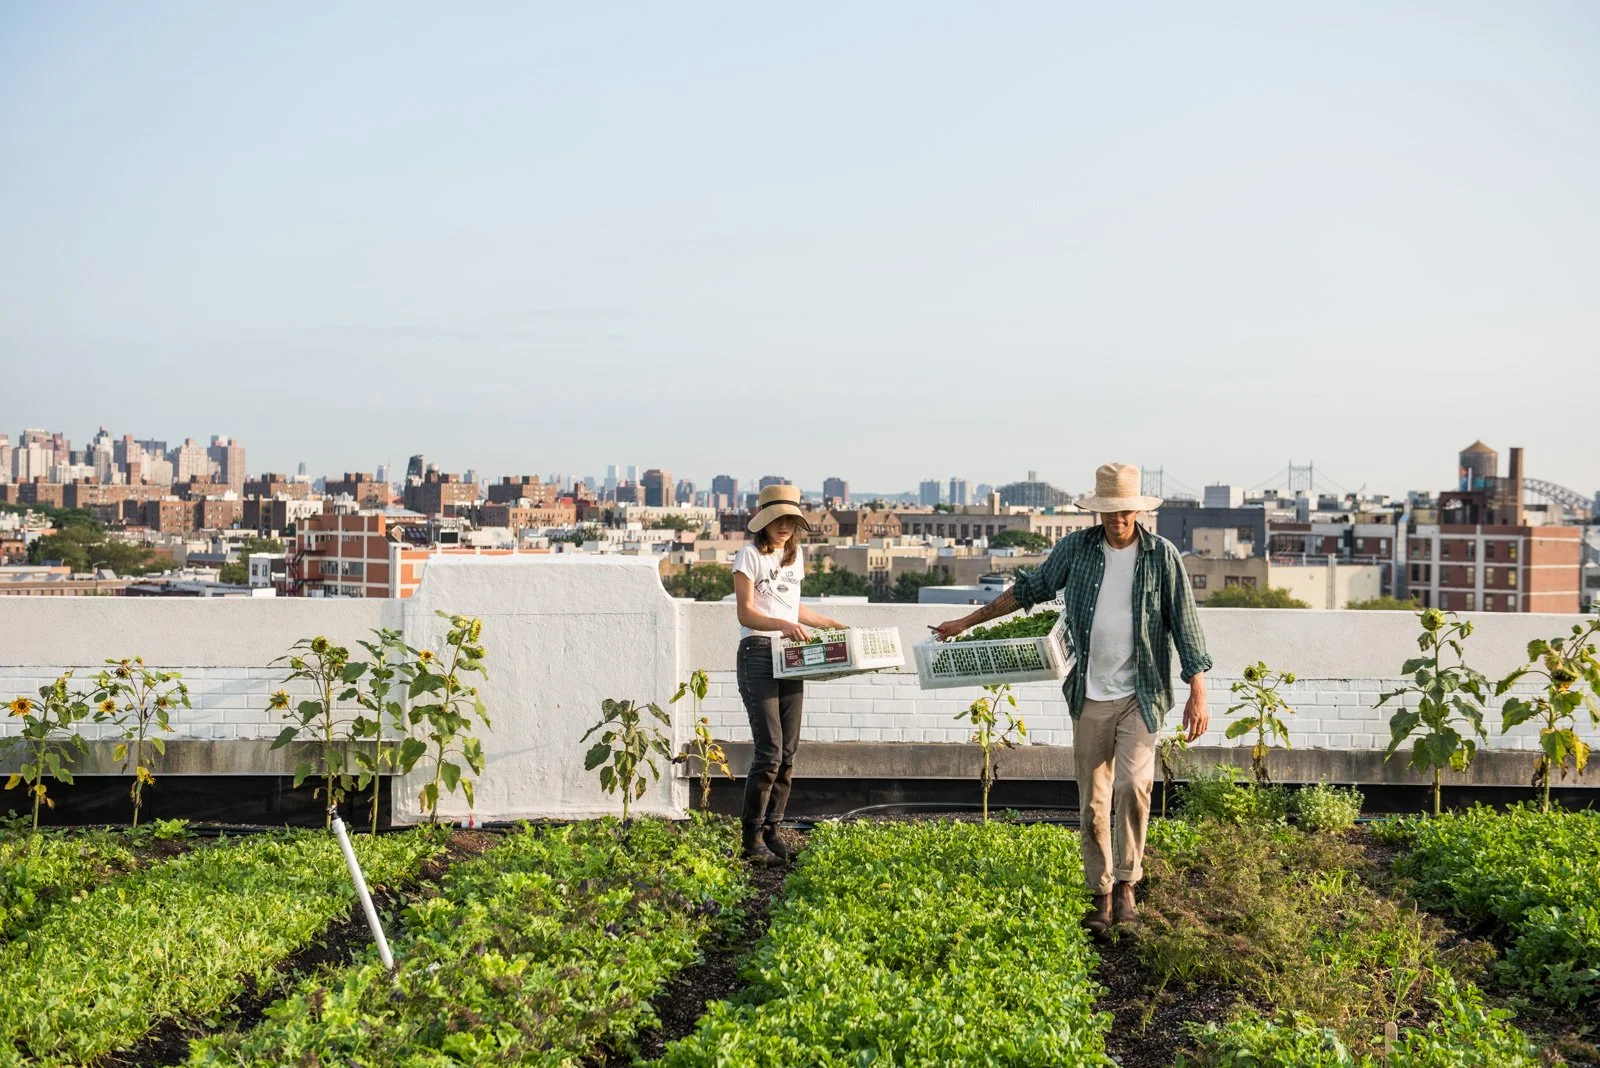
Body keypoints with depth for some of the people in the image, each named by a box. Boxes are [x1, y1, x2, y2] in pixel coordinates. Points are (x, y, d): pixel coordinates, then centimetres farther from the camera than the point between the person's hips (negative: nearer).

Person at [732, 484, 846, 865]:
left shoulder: (795, 556, 18)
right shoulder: (750, 556, -3)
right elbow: (746, 613, -11)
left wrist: (831, 623, 25)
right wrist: (783, 625, -26)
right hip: (758, 653, -7)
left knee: (788, 752, 4)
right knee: (770, 750, -13)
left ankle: (771, 831, 12)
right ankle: (752, 837, -5)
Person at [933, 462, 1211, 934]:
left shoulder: (1161, 555, -2)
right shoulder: (1076, 549, 2)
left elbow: (1184, 624, 0)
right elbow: (1028, 589, 13)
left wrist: (1198, 692, -5)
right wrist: (967, 621, 14)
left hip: (1140, 695, -2)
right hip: (1090, 697, 2)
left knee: (1133, 784, -18)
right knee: (1092, 803, 5)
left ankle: (1126, 881, 2)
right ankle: (1101, 894, 18)